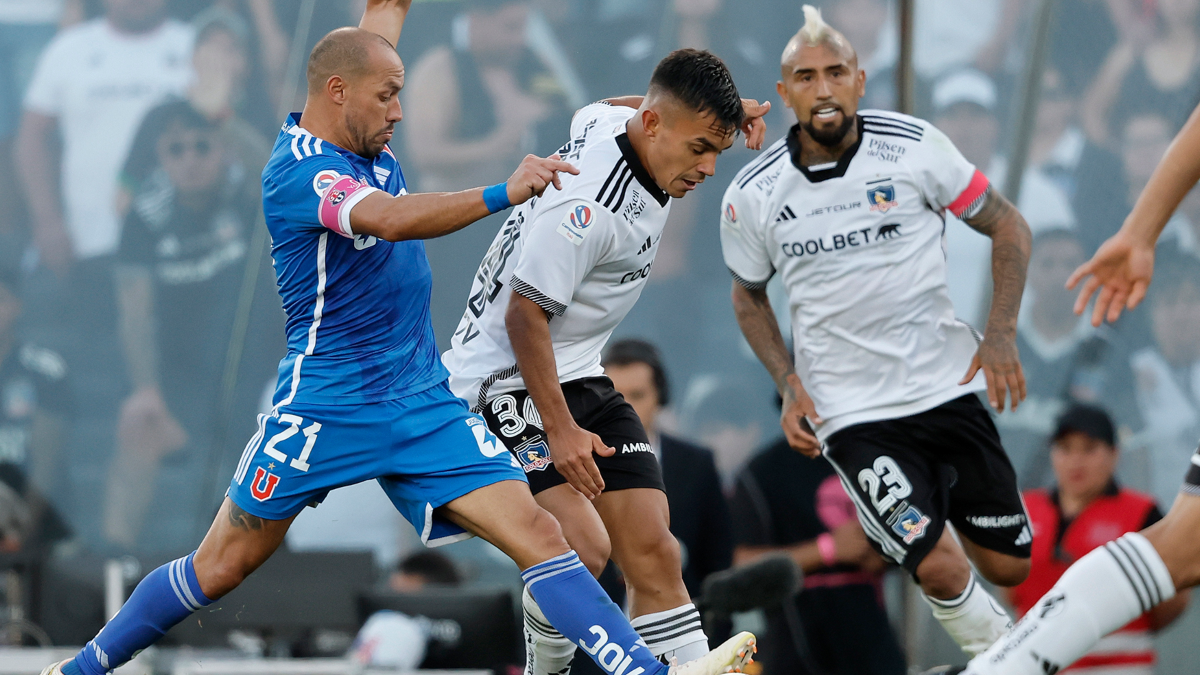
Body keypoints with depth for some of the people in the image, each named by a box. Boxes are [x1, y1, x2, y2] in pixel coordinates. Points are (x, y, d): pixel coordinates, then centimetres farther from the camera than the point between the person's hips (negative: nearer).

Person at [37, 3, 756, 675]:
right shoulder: (298, 171, -18)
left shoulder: (364, 137, 6)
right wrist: (502, 194, -45)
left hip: (425, 404, 6)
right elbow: (390, 219, -37)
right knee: (221, 567, 6)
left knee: (537, 533, -9)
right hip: (325, 410, -6)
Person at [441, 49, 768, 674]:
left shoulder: (612, 120, 0)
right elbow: (525, 314, -24)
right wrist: (558, 429, -23)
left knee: (653, 554, -1)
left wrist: (729, 112, 16)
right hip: (507, 379, -10)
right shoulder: (585, 207, -28)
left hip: (579, 374, 10)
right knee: (583, 547, -25)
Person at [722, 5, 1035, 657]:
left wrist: (1000, 334, -10)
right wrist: (789, 385, -1)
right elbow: (748, 293, 13)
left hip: (947, 383, 2)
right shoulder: (753, 194, -5)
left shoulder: (913, 145, -8)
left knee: (1008, 565, 5)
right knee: (939, 568, -18)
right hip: (850, 411, -2)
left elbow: (1007, 226, 2)